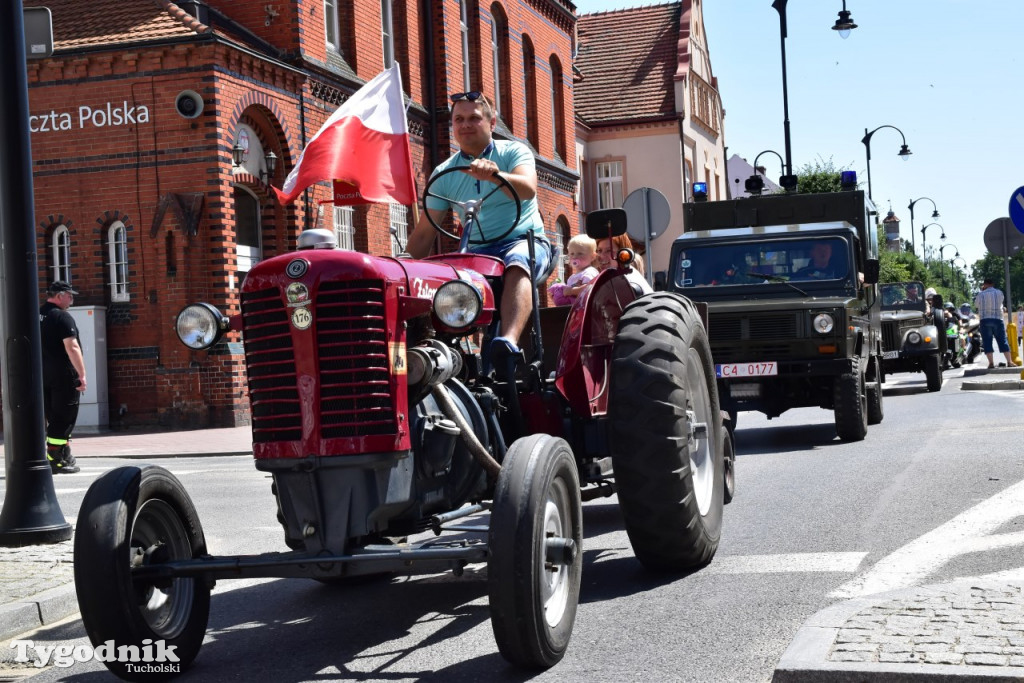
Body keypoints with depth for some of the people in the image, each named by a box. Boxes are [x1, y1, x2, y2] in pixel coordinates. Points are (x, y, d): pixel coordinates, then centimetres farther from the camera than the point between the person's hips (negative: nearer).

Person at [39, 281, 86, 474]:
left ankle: (66, 457, 21)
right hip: (63, 376, -8)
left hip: (43, 376, 8)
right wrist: (82, 374, -19)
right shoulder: (62, 316, -13)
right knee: (63, 419, -3)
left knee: (54, 418, 14)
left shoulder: (37, 315, 13)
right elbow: (72, 347, -20)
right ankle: (55, 462, -4)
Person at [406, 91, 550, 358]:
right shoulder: (444, 173, 10)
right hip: (476, 250, 4)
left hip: (524, 241, -4)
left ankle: (508, 341, -58)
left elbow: (528, 189, -21)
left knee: (517, 265, -39)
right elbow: (424, 233, 10)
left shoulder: (514, 152, 2)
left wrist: (494, 175, -40)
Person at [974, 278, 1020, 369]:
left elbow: (976, 305, 12)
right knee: (1003, 340, 4)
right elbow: (1000, 302, 17)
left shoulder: (981, 294, -2)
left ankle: (991, 363, -5)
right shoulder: (999, 293, 2)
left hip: (985, 320, -1)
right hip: (997, 319, 1)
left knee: (987, 342, 1)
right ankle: (1009, 361, 0)